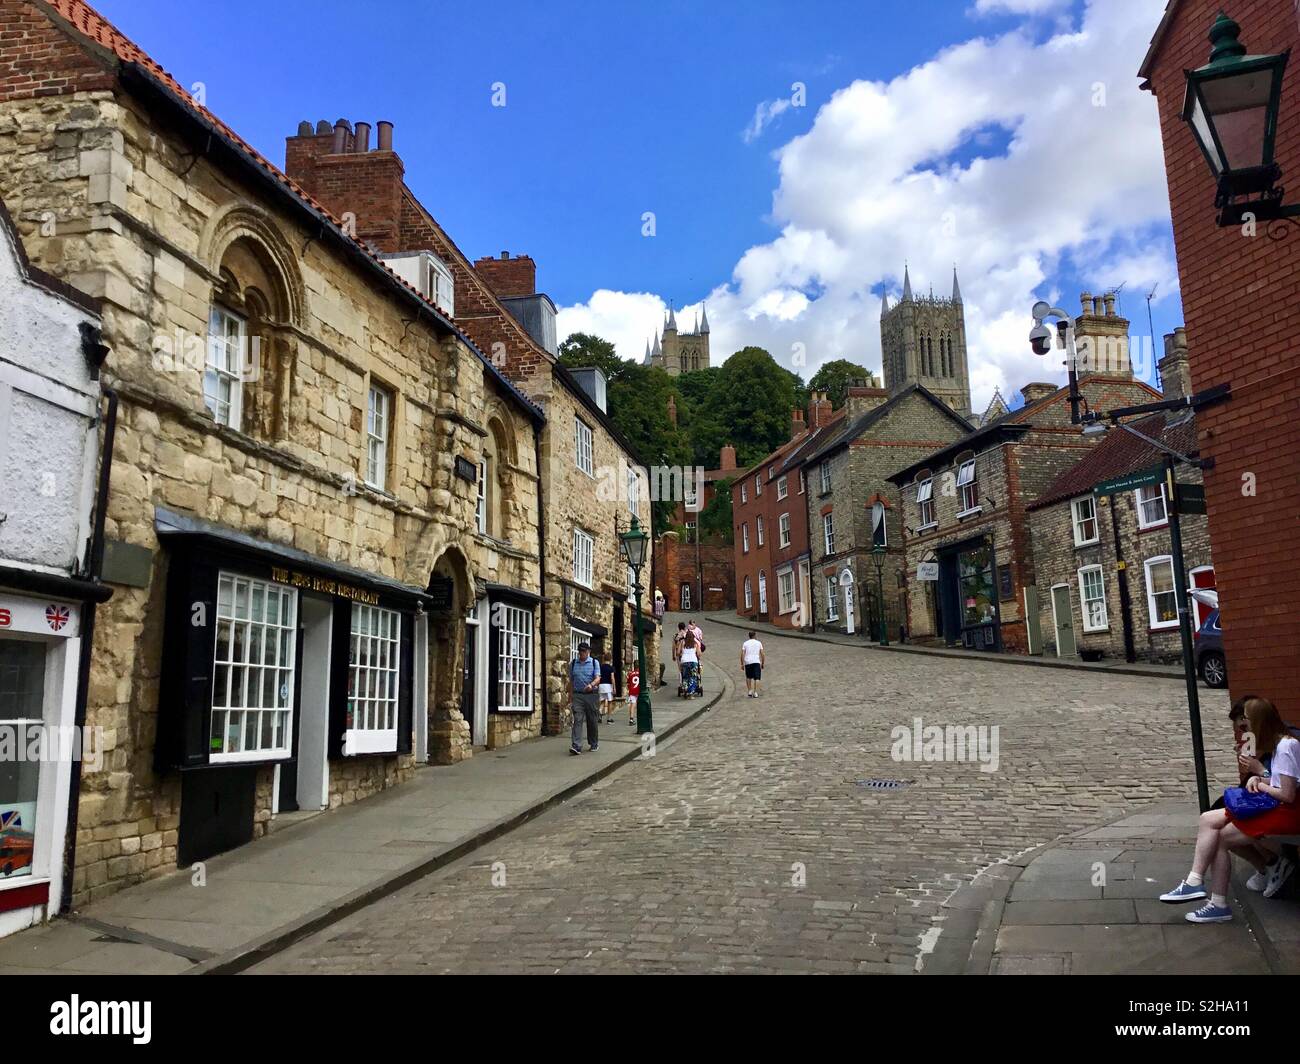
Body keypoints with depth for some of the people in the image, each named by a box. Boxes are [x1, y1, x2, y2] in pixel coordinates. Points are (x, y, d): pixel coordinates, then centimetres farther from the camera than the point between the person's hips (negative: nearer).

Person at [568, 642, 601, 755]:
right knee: (577, 720, -11)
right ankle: (576, 746, -18)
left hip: (591, 695, -1)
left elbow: (598, 678, -10)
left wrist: (591, 685, -30)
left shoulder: (594, 662, 2)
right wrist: (571, 694, 11)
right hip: (577, 695, 1)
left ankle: (594, 743, 26)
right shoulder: (573, 664, 8)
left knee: (591, 720, 9)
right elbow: (571, 680, 15)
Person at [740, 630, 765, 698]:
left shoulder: (745, 643, 9)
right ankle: (755, 692, -11)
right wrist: (763, 663, 12)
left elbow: (742, 654, 0)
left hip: (747, 662, 2)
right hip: (756, 662, -2)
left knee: (748, 677, 20)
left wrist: (742, 664, 3)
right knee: (756, 678, 1)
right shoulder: (759, 643, 9)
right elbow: (762, 654, 4)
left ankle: (749, 691, 15)